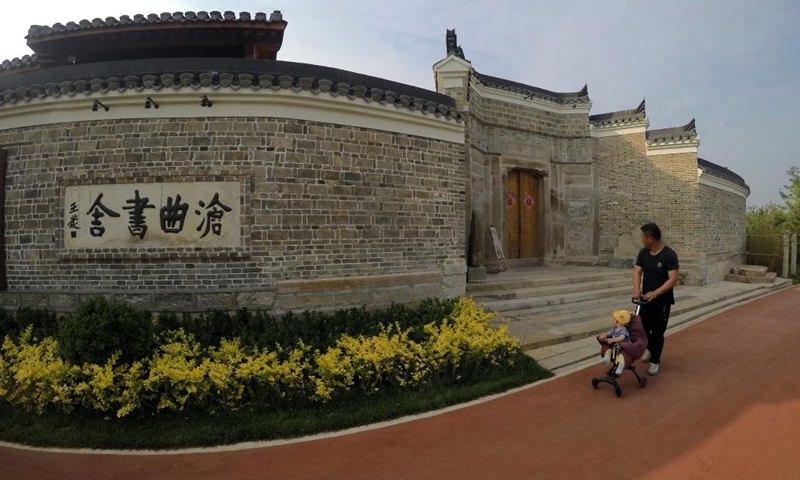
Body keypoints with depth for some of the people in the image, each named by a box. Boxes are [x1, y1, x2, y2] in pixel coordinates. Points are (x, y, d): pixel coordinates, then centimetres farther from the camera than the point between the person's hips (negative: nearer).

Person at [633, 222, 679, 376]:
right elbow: (637, 272, -3)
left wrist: (655, 293, -29)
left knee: (657, 332, 2)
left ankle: (655, 361, 18)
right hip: (645, 299, 5)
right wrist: (637, 289, -21)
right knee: (643, 327, 12)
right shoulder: (643, 253, 0)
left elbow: (673, 280, -21)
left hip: (662, 300, -5)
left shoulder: (669, 255, -18)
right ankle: (649, 348, 40)